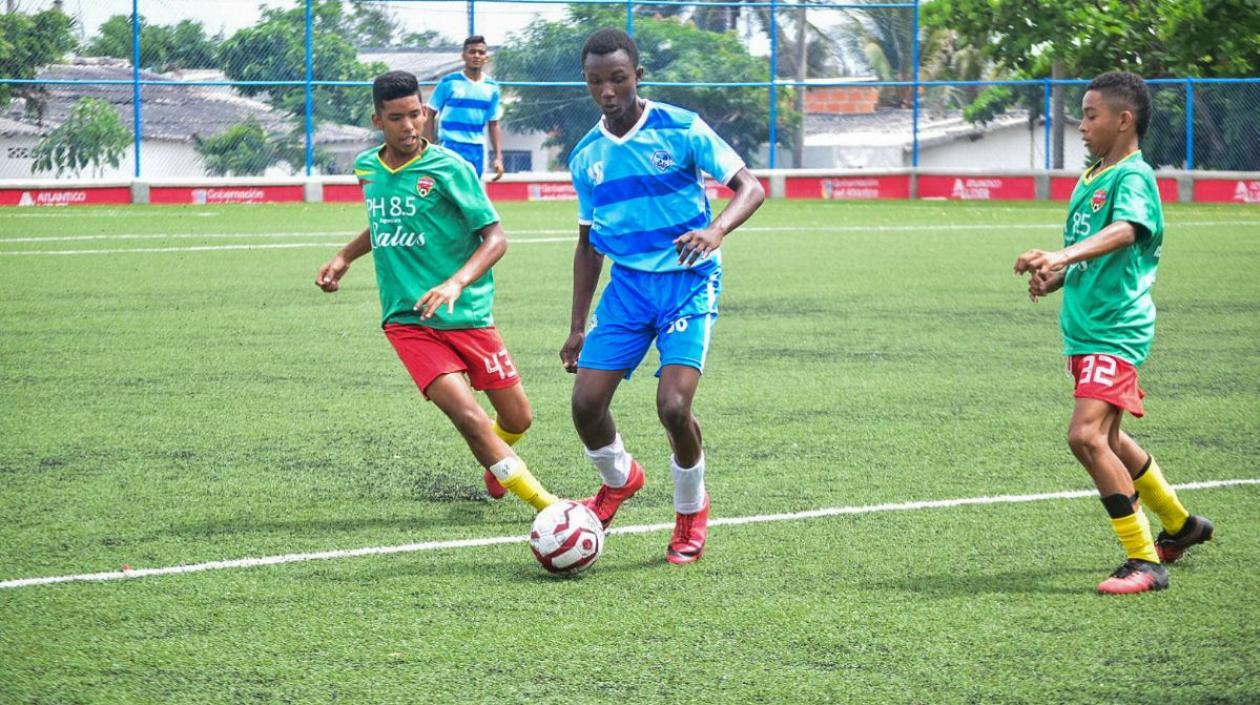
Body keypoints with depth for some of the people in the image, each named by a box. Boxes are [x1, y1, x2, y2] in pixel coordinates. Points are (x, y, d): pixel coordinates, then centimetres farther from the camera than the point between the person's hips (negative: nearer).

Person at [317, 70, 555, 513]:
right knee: (467, 416, -19)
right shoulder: (367, 168, 5)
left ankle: (496, 463, 44)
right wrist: (344, 258, 15)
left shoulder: (447, 168, -9)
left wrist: (456, 283, -25)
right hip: (406, 321, 1)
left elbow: (494, 238, -11)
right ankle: (547, 506, -10)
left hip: (467, 314, -1)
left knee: (517, 420, 7)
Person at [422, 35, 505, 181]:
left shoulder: (491, 88, 7)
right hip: (451, 148, -5)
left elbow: (493, 125, 13)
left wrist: (498, 157, 6)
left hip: (477, 151, 5)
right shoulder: (448, 82, -4)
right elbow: (430, 115, 2)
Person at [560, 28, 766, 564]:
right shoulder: (587, 157, 6)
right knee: (586, 402, -5)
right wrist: (577, 328, 16)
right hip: (628, 284, 5)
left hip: (688, 281, -5)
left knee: (673, 406, -20)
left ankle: (692, 511, 8)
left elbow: (749, 187, -9)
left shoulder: (680, 130, -9)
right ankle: (619, 480, 28)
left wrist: (714, 232, -30)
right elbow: (589, 244, 17)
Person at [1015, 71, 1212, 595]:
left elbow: (1125, 231, -33)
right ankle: (1179, 525, 42)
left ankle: (1145, 562, -15)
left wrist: (1063, 256, -48)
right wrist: (1053, 278, 4)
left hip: (1116, 329, -10)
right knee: (1109, 441, 21)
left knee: (1087, 436, -21)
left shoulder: (1133, 176, -13)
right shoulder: (1090, 179, 15)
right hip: (1084, 328, 10)